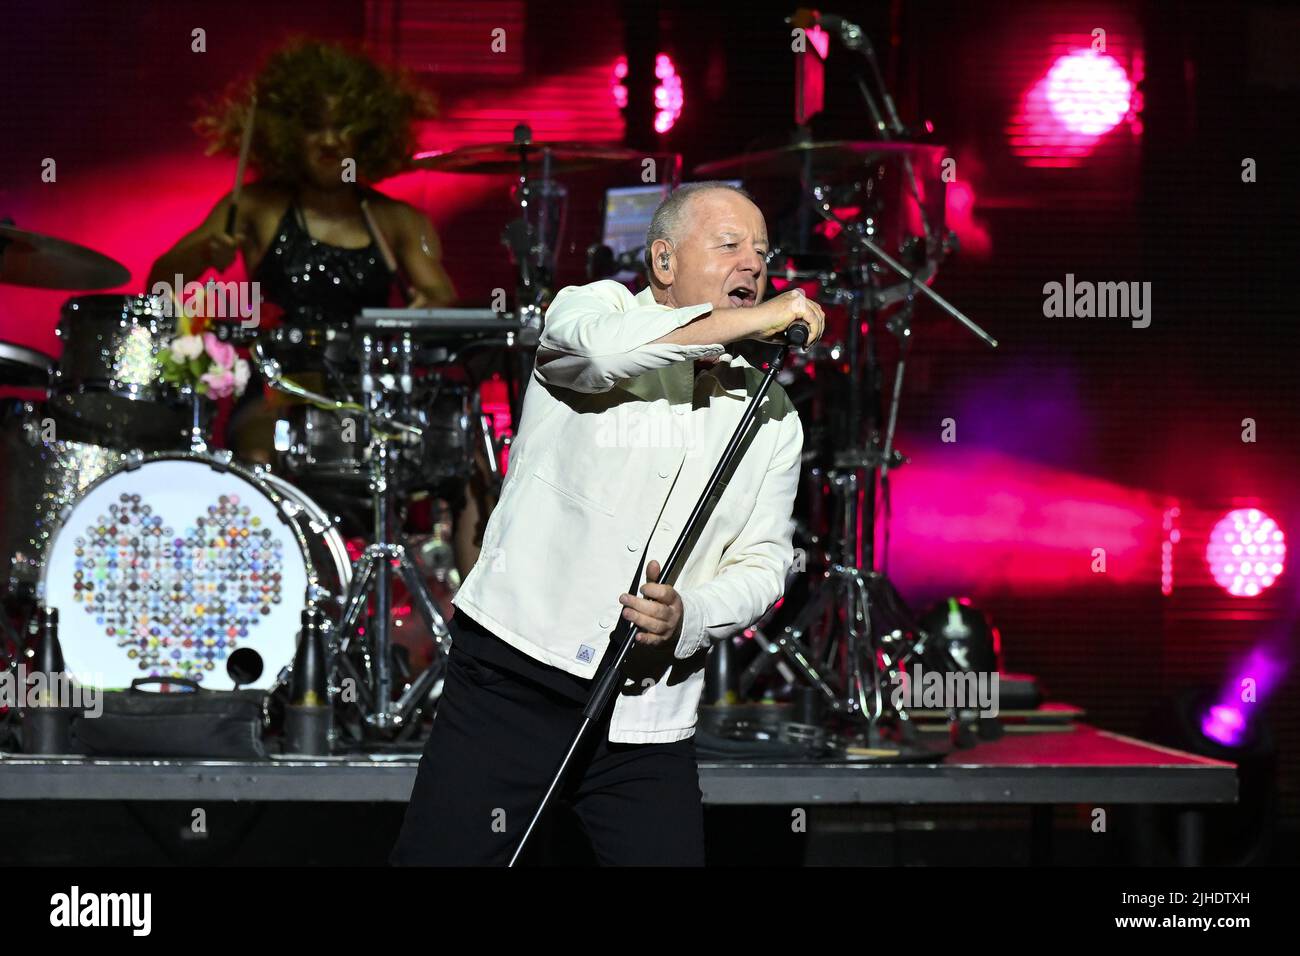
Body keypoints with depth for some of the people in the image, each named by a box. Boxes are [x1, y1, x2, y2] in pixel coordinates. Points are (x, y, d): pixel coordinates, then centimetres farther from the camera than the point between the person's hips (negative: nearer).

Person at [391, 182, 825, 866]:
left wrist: (689, 618, -13)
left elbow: (763, 560, 8)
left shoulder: (772, 417, 13)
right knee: (439, 856, -6)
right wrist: (754, 320, -14)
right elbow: (604, 345, -23)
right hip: (511, 680, -3)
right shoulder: (597, 306, 2)